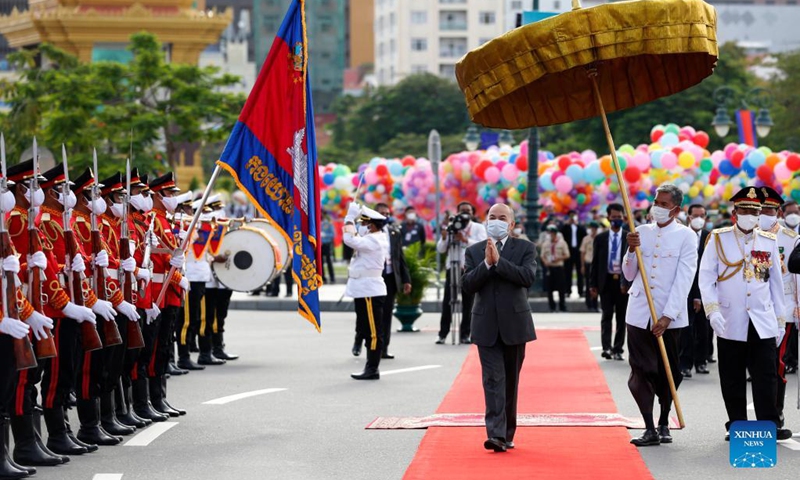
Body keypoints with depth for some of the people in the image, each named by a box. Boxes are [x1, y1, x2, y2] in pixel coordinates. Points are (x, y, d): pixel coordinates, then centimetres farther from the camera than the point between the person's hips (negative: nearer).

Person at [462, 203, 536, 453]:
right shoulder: (474, 252, 8)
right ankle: (496, 434, -18)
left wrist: (498, 260, -17)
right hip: (487, 326, 0)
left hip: (514, 324, 0)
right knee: (493, 380, -9)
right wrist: (486, 263, -16)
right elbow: (468, 285, -4)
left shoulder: (525, 248, 4)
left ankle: (507, 434, 16)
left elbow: (527, 277, -14)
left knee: (511, 380, 8)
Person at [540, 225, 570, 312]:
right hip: (549, 267, 2)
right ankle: (552, 307, 13)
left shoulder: (562, 243, 0)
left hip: (559, 267, -2)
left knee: (561, 289, -1)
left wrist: (558, 259, -14)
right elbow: (543, 255, 13)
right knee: (549, 288, 3)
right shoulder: (545, 243, 7)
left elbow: (567, 255, 1)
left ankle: (562, 307, 9)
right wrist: (545, 261, -8)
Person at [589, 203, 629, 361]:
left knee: (621, 317, 4)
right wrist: (593, 284, 1)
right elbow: (595, 262, 6)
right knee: (606, 315, -4)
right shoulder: (600, 238, 6)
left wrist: (628, 282, -8)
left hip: (623, 282, 0)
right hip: (606, 281, 0)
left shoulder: (629, 238, 3)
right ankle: (607, 347, -6)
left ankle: (618, 349, 10)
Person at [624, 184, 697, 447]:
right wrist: (631, 250, -7)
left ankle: (664, 425, 22)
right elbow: (629, 275, 12)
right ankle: (650, 429, -4)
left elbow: (684, 279, -9)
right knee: (641, 371, -5)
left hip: (670, 316, -2)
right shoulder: (641, 232, 9)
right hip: (639, 313, 3)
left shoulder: (686, 236, -2)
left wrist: (667, 316, -15)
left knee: (667, 373, 7)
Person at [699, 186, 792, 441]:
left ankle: (770, 425, 0)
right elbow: (706, 277, -2)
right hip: (730, 324, -1)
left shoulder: (769, 241, 8)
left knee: (766, 376, -3)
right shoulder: (718, 239, 1)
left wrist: (780, 320, 12)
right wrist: (713, 310, -14)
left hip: (763, 324, 1)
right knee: (732, 379, 3)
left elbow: (776, 283, 13)